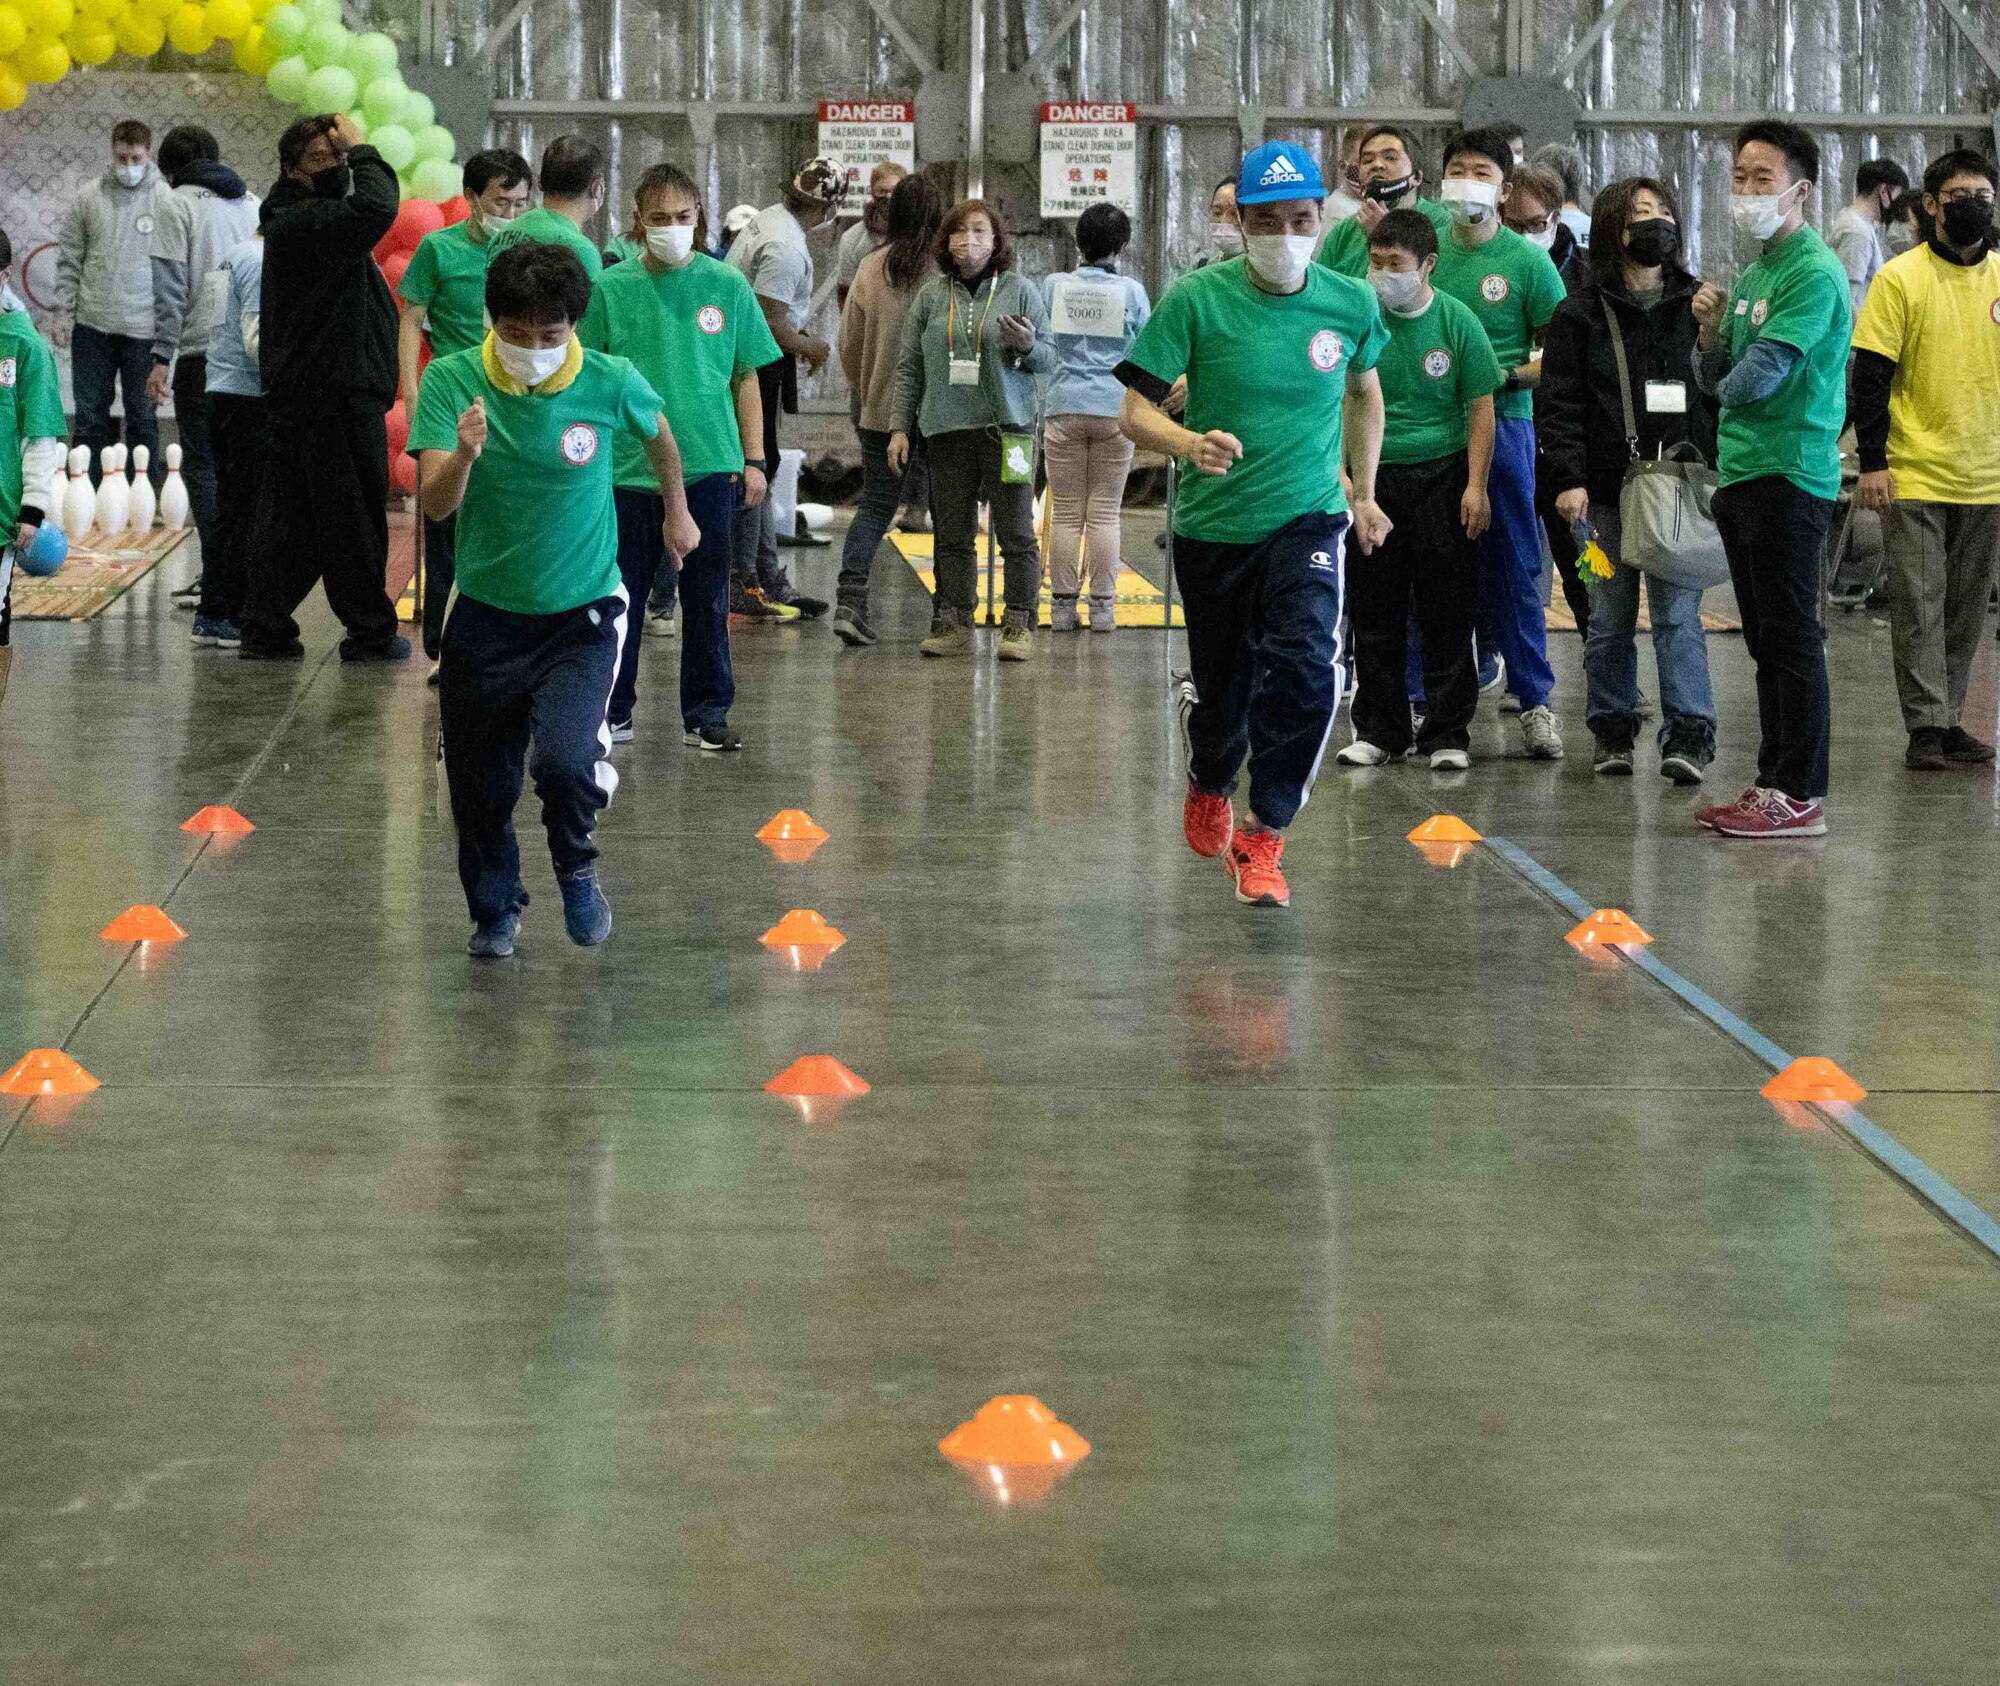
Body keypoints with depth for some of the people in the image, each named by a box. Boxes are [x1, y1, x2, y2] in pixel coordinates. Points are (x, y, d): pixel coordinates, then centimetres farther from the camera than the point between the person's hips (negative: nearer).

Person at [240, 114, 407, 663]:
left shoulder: (292, 221, 16)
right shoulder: (300, 223, -17)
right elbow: (376, 207, -31)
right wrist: (361, 152, -15)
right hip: (336, 395, -10)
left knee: (289, 516, 10)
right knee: (353, 516, 0)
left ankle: (265, 628, 11)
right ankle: (371, 632, 8)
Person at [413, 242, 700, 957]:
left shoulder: (612, 383, -14)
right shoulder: (451, 381, -14)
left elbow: (657, 433, 10)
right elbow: (436, 504, -22)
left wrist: (676, 512, 25)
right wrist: (463, 454, -42)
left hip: (581, 611, -2)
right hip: (485, 612, 2)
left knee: (565, 762, -21)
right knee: (479, 786, 10)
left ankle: (576, 869, 12)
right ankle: (494, 910, 37)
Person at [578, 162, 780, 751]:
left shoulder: (726, 286, 2)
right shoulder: (612, 288, 0)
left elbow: (747, 379, 8)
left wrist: (754, 460, 5)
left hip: (709, 465, 0)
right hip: (627, 468, 0)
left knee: (707, 597, 6)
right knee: (621, 596, 7)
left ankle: (706, 714, 16)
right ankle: (612, 713, 18)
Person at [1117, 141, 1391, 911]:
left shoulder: (1350, 302, -3)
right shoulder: (1196, 299, -11)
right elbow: (1136, 411, -14)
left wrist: (1364, 491, 22)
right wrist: (1190, 443, -34)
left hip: (1308, 518, 0)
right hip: (1213, 523, 0)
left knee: (1307, 664, -24)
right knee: (1220, 688, 13)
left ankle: (1263, 837, -10)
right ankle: (1209, 789, 50)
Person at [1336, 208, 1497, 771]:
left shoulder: (1457, 322, -2)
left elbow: (1480, 408, 1)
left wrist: (1476, 485, -6)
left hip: (1442, 476, -2)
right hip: (1373, 476, 2)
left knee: (1448, 613, 0)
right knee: (1374, 612, 6)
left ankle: (1447, 734, 8)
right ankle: (1378, 730, 17)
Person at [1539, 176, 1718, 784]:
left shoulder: (1697, 305, 11)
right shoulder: (1581, 313, 5)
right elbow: (1558, 405, 1)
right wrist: (1567, 478, -11)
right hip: (1607, 490, 0)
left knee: (1678, 614, -7)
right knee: (1610, 619, 6)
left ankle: (1689, 735, -9)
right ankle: (1612, 733, 17)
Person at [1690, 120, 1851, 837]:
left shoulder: (1814, 272, -13)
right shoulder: (1754, 272, 17)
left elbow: (1755, 378, -19)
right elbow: (1714, 381, 17)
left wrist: (1731, 383, 3)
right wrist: (1709, 329, -2)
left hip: (1788, 475, -9)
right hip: (1743, 474, 9)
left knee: (1792, 639, -7)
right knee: (1767, 640, 13)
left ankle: (1800, 796, -4)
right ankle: (1774, 782, 19)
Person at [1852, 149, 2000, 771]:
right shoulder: (1900, 277, -5)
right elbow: (1870, 375, -6)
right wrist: (1871, 462, -11)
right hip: (1915, 475, -4)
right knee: (1918, 602, -4)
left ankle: (1947, 720, 18)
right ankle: (1925, 727, -1)